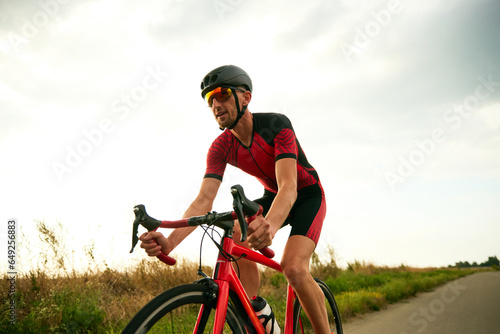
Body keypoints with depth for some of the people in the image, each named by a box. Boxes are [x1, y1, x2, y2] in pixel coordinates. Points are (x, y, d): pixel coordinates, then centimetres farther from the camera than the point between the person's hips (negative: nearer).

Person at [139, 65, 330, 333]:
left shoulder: (276, 125, -29)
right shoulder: (221, 147, -14)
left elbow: (288, 186, -43)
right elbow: (204, 199, -24)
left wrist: (270, 225, -65)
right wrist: (170, 241, -43)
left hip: (308, 195, -5)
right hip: (272, 196, 5)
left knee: (293, 268, -26)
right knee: (236, 235, -25)